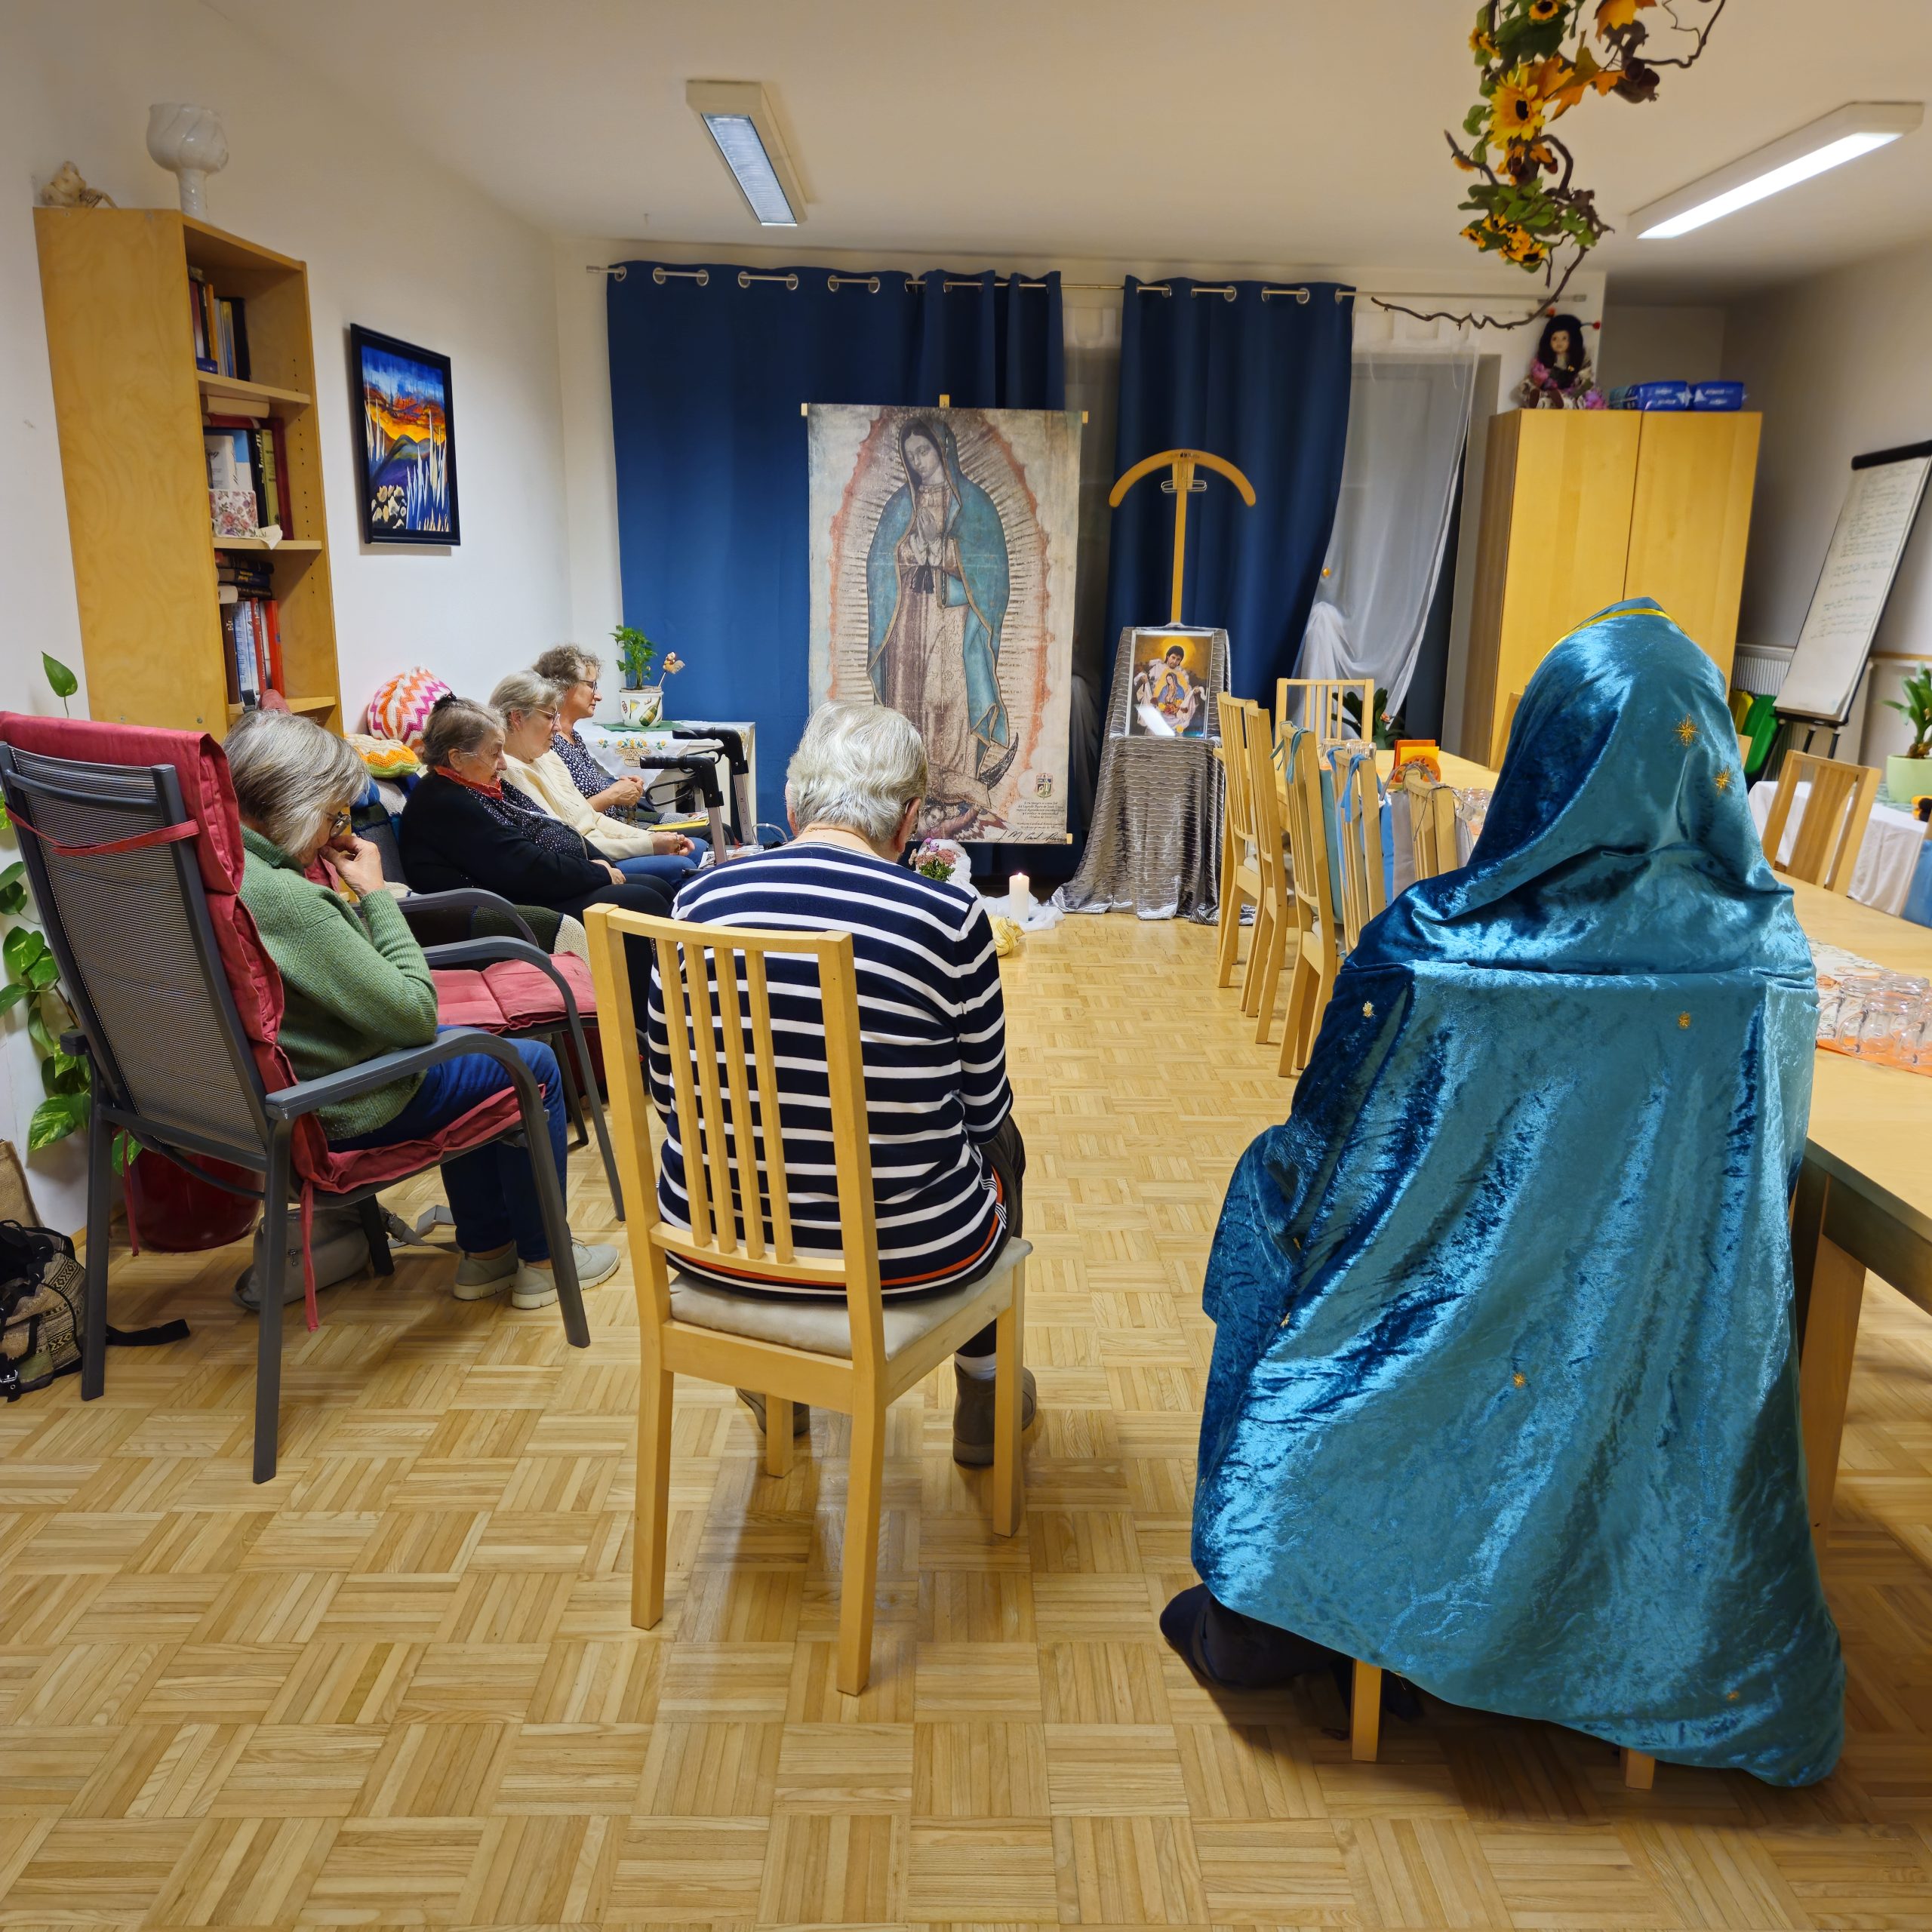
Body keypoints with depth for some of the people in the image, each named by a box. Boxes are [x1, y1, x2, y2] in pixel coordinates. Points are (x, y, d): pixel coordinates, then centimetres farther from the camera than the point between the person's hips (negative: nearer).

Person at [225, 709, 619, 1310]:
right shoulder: (285, 898, -31)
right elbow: (414, 1012, -24)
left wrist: (352, 898, -1)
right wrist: (374, 893, -17)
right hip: (336, 1113, -9)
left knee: (464, 1047, 30)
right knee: (535, 1063, 9)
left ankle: (486, 1251, 34)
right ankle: (542, 1261, 22)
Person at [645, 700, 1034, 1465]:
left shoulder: (701, 899, -7)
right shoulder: (951, 917, -15)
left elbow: (669, 1091, 4)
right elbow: (981, 1107, -2)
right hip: (906, 1255, -3)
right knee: (998, 1138, 29)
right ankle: (984, 1398, 44)